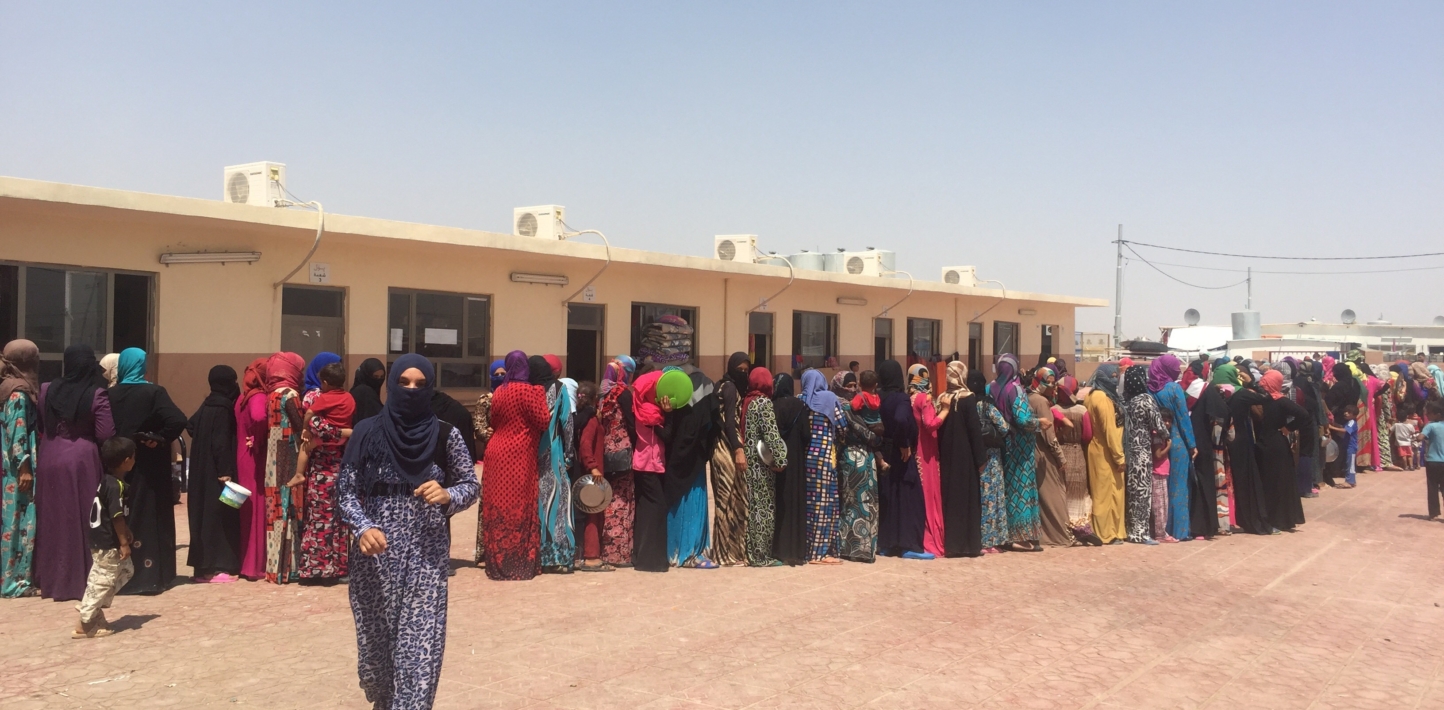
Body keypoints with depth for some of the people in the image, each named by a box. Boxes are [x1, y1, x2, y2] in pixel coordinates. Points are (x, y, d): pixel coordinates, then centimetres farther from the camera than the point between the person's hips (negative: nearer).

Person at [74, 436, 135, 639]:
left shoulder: (106, 481, 9)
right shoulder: (117, 486, -22)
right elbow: (117, 517, -23)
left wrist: (127, 532, 26)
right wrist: (124, 542, -18)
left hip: (100, 540, 10)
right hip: (109, 544, -10)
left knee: (126, 570, 19)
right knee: (103, 580, -1)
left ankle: (89, 606, 19)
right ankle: (86, 624, 6)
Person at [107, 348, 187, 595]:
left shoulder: (110, 394, -2)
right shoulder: (153, 392, -12)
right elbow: (178, 420, -23)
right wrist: (159, 440, -12)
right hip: (148, 466, -3)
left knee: (120, 517, 12)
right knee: (148, 516, 4)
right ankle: (149, 575, 5)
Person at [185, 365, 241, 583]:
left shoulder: (208, 404, 10)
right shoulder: (222, 407, -17)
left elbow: (190, 426, 18)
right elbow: (221, 441, -21)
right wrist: (224, 472, -22)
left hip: (202, 470, 9)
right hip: (215, 472, -9)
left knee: (206, 513, 12)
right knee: (217, 514, -6)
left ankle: (203, 565, 17)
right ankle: (212, 568, -4)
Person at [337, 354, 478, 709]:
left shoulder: (446, 435, -2)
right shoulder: (367, 433, -2)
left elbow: (471, 486, 6)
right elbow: (346, 491, 0)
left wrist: (447, 495, -16)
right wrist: (363, 527, -17)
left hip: (426, 556, -1)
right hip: (375, 554, 1)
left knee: (420, 646, -7)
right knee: (375, 639, 13)